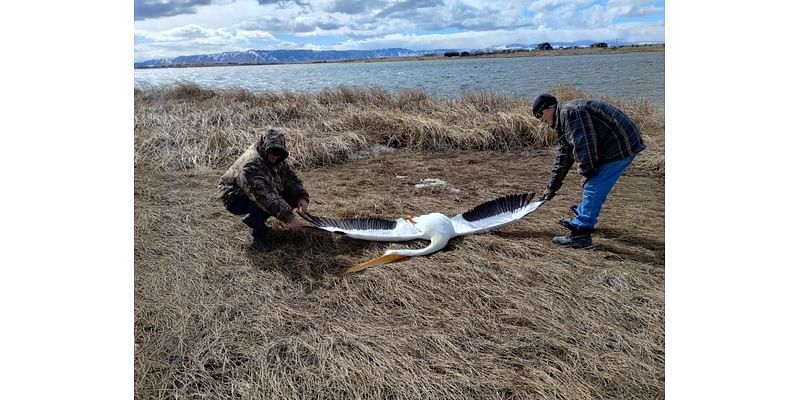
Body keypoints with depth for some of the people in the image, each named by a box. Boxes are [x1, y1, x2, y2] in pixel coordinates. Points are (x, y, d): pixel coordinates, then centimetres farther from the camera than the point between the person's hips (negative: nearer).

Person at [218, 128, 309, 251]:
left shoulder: (276, 159, -6)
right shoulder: (251, 164, -34)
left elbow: (291, 178, 0)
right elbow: (266, 197, -42)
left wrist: (302, 197, -20)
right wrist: (289, 217, -46)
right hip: (235, 199, -9)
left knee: (294, 196, -7)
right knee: (262, 203, -40)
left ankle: (252, 219, 10)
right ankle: (259, 235, -10)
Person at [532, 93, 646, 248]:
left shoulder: (569, 112, -15)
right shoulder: (563, 120, 19)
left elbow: (583, 144, -24)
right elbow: (563, 157, 22)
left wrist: (586, 171, -14)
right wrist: (552, 187, 23)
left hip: (620, 146, -11)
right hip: (619, 144, 11)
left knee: (593, 188, -10)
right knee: (594, 186, 19)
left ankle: (580, 234, -7)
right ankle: (581, 221, 34)